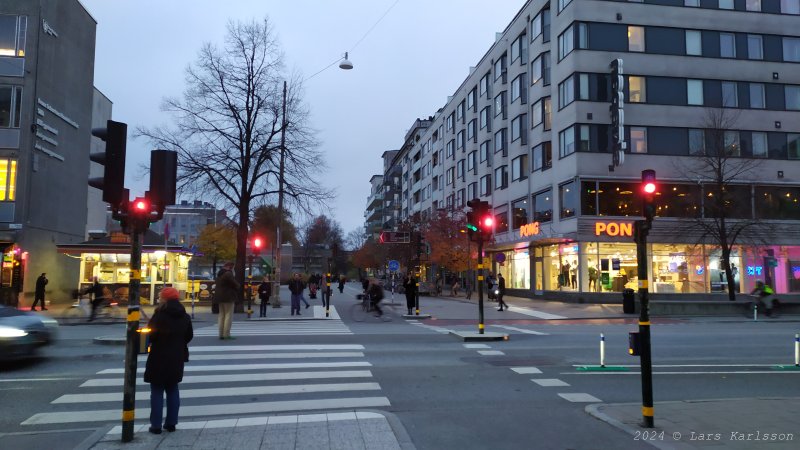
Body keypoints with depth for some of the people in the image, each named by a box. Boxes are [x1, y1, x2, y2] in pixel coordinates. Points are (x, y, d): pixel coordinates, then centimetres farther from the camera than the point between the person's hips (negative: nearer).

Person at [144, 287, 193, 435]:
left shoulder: (160, 315, -15)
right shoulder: (184, 316, 4)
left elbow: (150, 334, -16)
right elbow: (189, 335, 9)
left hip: (159, 357, -5)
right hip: (177, 358, 6)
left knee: (157, 391, 3)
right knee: (172, 389, 14)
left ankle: (156, 425, 5)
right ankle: (171, 423, 17)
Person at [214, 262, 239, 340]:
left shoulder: (219, 275, 17)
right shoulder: (228, 274, -13)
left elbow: (217, 285, 20)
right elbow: (235, 285, -13)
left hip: (219, 296, 9)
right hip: (228, 297, -9)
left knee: (222, 315, 12)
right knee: (228, 315, -7)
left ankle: (221, 334, 12)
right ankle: (226, 334, -11)